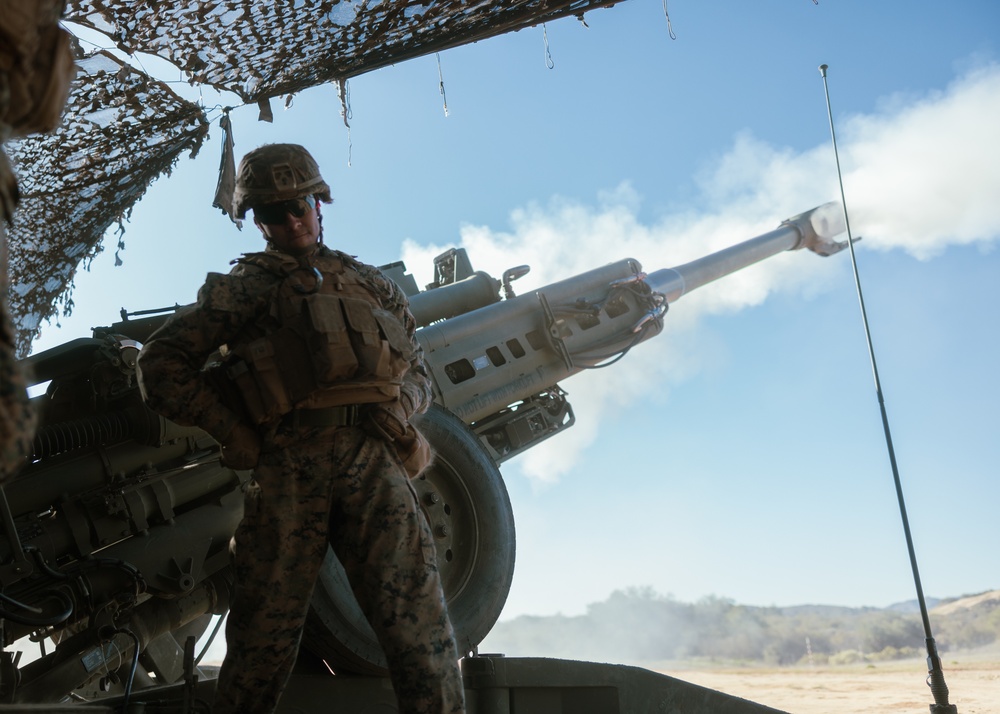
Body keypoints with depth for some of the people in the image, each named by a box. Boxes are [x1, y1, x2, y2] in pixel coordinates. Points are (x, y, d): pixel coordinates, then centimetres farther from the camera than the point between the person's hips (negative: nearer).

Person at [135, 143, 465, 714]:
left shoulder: (373, 283, 25)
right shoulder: (243, 287, 16)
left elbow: (417, 369, 29)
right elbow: (162, 363, 12)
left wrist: (399, 407, 6)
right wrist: (234, 431, 3)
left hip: (375, 457, 2)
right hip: (289, 466, -1)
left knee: (420, 623, -10)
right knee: (266, 630, 0)